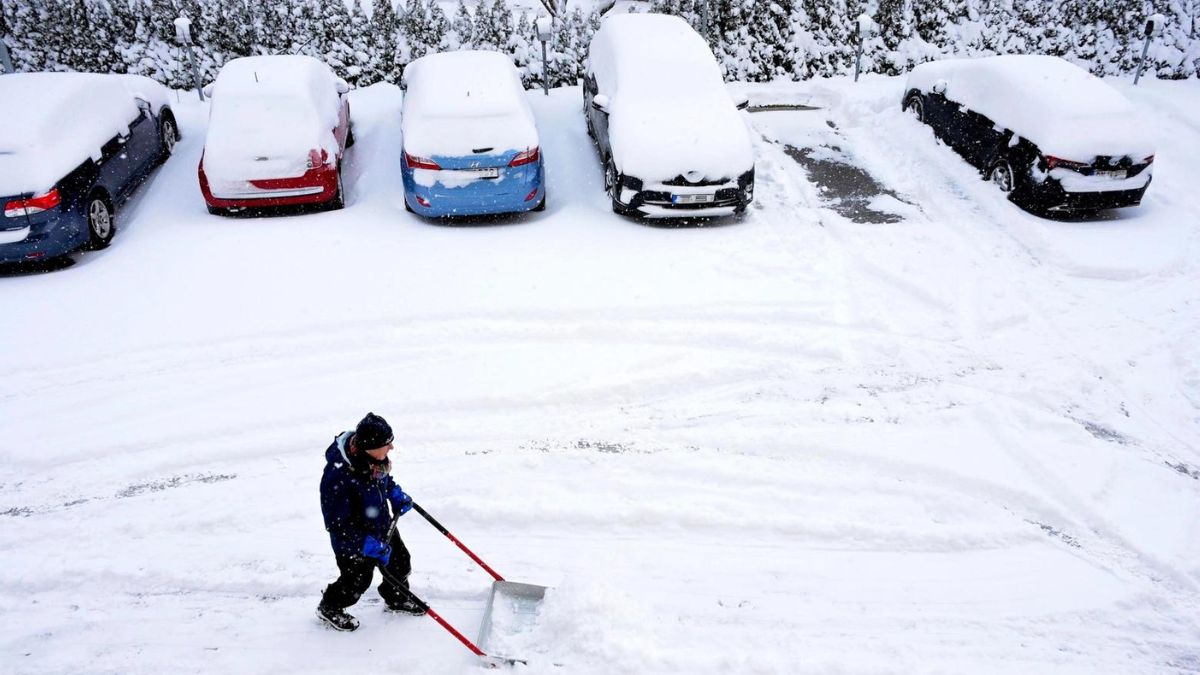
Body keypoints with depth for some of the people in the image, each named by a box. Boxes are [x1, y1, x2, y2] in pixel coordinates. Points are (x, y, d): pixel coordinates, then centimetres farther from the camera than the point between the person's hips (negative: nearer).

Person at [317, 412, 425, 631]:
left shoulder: (369, 455, -17)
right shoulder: (338, 477, -40)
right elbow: (337, 524, -31)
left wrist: (396, 494, 0)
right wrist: (370, 546, -30)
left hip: (382, 527, 7)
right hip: (353, 539, -7)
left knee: (400, 563, 21)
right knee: (357, 580, 14)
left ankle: (397, 599, 51)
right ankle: (329, 608, 45)